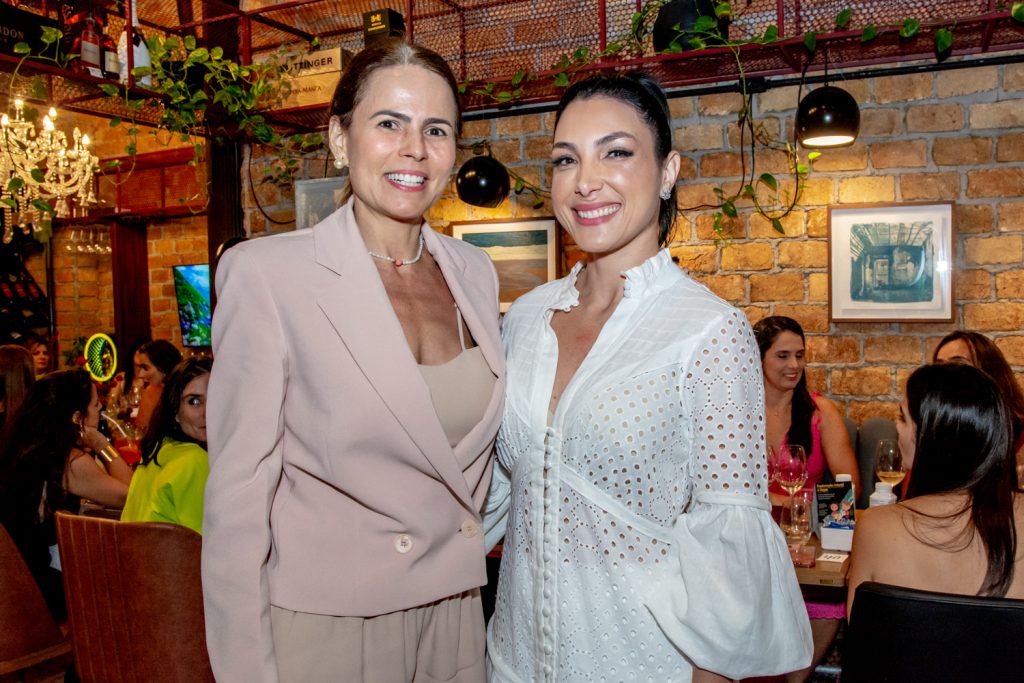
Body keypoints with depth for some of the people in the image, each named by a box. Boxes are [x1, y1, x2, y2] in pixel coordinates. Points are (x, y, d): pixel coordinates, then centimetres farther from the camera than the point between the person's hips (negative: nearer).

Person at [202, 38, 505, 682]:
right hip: (323, 624, -4)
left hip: (455, 612, 5)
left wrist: (465, 551, 9)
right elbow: (238, 495, -14)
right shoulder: (265, 272, -15)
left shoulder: (476, 272, 1)